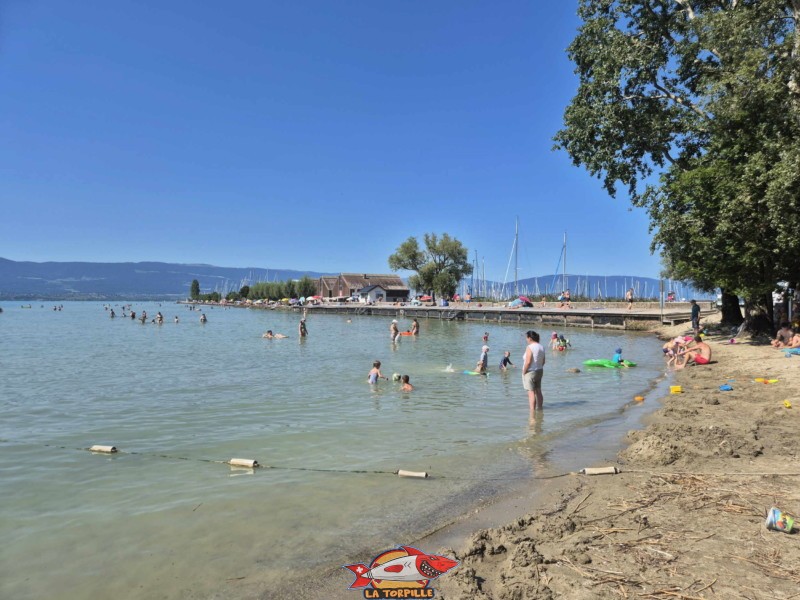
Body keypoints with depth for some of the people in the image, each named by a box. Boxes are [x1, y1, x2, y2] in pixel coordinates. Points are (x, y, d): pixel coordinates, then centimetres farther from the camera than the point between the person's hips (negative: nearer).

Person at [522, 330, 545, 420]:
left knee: (531, 392, -7)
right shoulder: (541, 347, 6)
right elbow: (543, 361, 12)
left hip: (530, 372, -8)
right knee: (538, 391, 20)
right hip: (540, 371, 8)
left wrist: (524, 372, -13)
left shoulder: (530, 347, -19)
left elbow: (528, 362, -23)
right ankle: (540, 408, 35)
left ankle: (533, 415, -9)